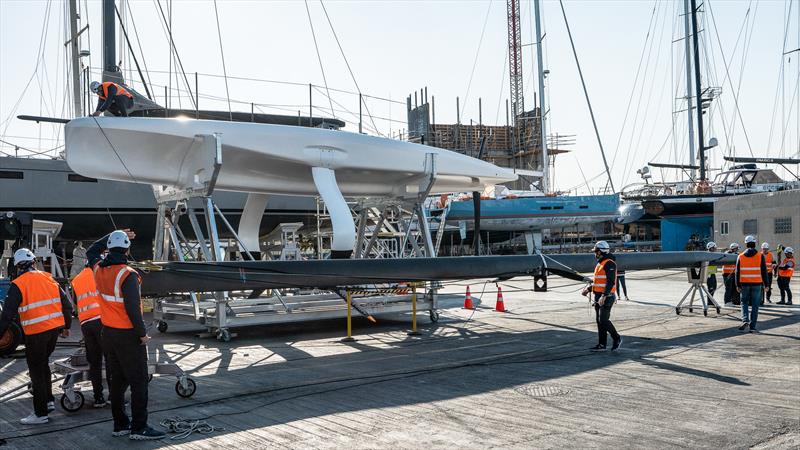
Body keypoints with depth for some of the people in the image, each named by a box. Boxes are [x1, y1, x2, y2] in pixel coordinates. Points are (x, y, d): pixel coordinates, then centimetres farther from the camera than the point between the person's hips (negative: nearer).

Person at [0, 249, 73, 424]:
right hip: (55, 329, 5)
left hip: (36, 333, -5)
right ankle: (49, 401, 27)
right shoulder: (48, 278, 6)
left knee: (37, 372, 5)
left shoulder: (18, 285, -9)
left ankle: (41, 413, 11)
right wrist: (67, 326, 22)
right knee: (44, 364, 25)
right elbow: (66, 305, 10)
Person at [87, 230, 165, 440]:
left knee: (116, 381, 15)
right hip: (128, 335, -8)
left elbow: (92, 251, 25)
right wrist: (142, 333, -14)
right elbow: (132, 308, -24)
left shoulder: (99, 269, 1)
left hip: (108, 333, 8)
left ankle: (120, 424, 22)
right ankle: (139, 428, 0)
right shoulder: (127, 275, -20)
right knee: (138, 381, -1)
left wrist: (112, 236, 21)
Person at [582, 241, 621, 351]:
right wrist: (589, 289, 18)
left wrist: (604, 296, -29)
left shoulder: (609, 263, -14)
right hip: (599, 296, 10)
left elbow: (611, 282, -22)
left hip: (606, 297, -10)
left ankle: (617, 338, 5)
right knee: (599, 321, 9)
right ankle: (601, 344, 13)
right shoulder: (600, 263, 17)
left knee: (603, 320, -11)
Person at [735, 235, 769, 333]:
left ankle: (745, 320, -7)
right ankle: (753, 326, 5)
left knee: (744, 302, 15)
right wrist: (766, 284, 6)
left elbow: (737, 272, 1)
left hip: (744, 284, 1)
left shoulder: (740, 256, 2)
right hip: (757, 284, -1)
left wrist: (738, 285, 6)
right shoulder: (760, 256, -2)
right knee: (755, 305, 5)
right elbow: (764, 271, -2)